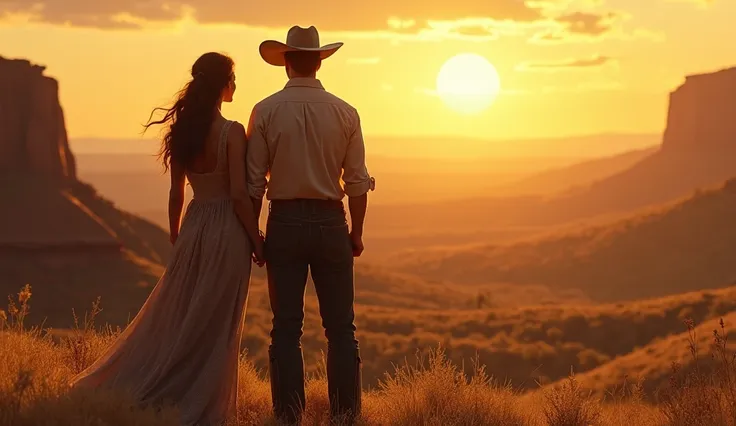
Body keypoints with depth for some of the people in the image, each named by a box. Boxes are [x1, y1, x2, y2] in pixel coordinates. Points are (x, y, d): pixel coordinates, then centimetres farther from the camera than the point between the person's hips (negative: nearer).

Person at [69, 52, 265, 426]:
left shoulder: (182, 131, 4)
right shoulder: (232, 132, -13)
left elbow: (175, 193, 9)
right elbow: (239, 194, -16)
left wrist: (175, 241, 20)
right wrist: (257, 241, -7)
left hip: (193, 228, 6)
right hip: (227, 229, -6)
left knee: (172, 317, 16)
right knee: (214, 325, 3)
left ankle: (118, 390, 18)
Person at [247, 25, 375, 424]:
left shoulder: (266, 111, -3)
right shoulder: (345, 113, -1)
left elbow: (254, 181, -3)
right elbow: (358, 181, 0)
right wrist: (356, 231, 11)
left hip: (284, 223, 0)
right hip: (330, 224, 0)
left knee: (286, 328, 5)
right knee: (340, 328, 6)